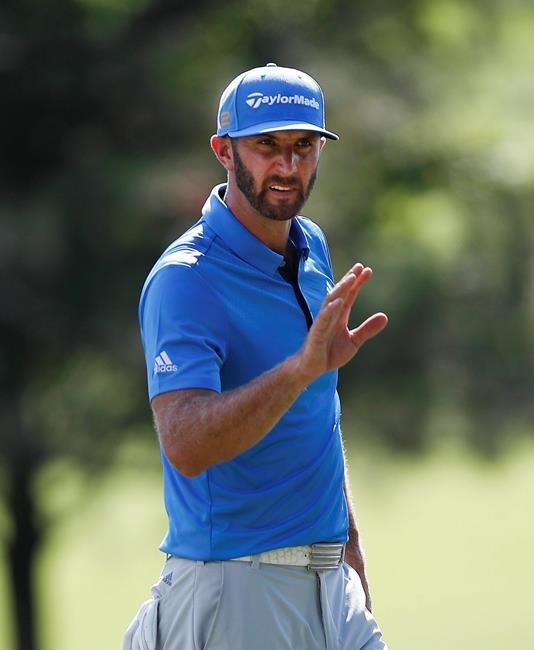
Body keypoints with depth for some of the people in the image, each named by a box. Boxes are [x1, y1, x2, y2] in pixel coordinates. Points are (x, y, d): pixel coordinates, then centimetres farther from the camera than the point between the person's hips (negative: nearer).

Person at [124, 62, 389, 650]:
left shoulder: (312, 248, 10)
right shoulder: (185, 279, -16)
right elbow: (186, 445, -30)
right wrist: (303, 366, -39)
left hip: (326, 579, 7)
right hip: (236, 585, -7)